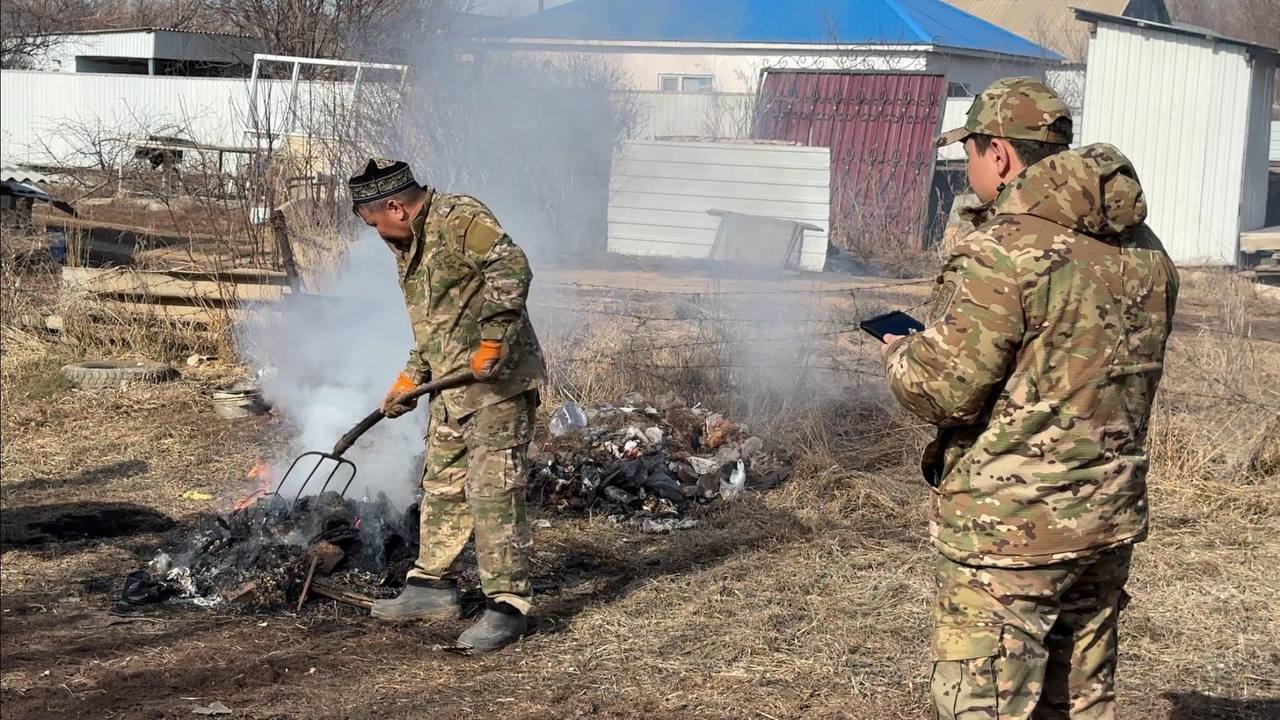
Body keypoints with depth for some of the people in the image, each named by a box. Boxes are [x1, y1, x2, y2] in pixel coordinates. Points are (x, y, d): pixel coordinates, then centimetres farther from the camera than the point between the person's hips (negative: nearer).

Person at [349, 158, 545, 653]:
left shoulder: (459, 218, -13)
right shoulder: (411, 245, 19)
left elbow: (511, 269, -27)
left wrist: (492, 344, -29)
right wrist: (408, 381, 24)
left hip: (497, 382, -10)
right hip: (451, 389, 10)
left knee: (493, 491, -10)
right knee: (441, 486, 17)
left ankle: (507, 606, -5)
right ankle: (433, 586, 29)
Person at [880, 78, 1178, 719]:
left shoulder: (1003, 251, -17)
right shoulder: (1144, 249, 8)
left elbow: (943, 391, -18)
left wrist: (900, 355, 3)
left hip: (1009, 526, -8)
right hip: (1112, 519, 8)